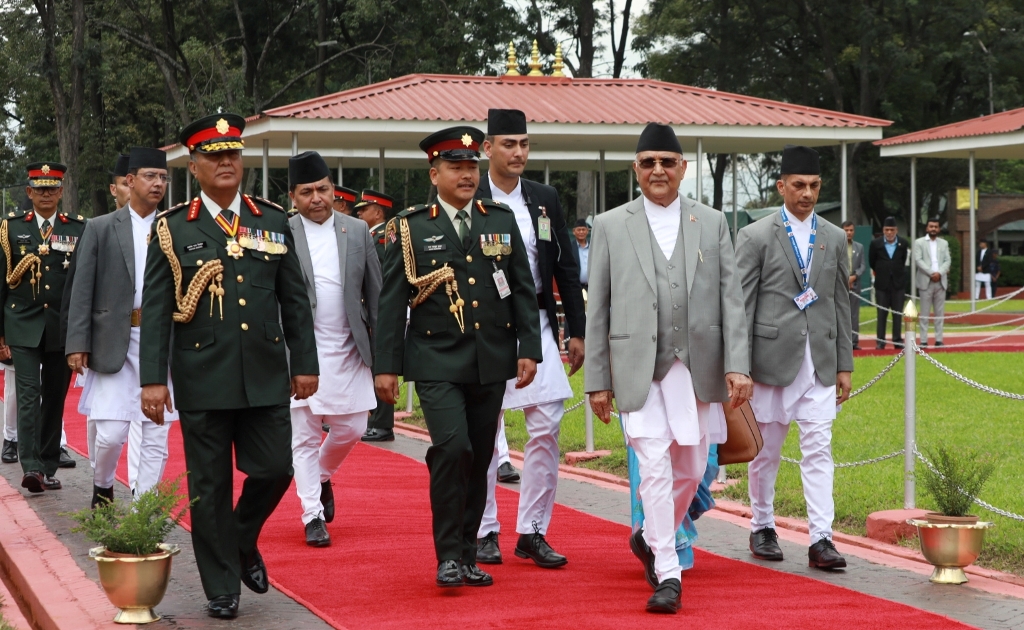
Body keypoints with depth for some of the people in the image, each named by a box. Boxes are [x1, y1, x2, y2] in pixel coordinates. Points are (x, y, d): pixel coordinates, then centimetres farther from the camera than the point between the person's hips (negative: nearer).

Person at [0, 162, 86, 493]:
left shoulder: (79, 228, 5)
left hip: (63, 327, 1)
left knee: (55, 397, 8)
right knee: (28, 394, -11)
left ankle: (49, 468, 16)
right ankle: (31, 467, -18)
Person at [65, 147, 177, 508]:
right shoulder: (100, 228, 4)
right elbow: (82, 290, 1)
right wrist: (78, 343, -6)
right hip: (113, 340, -2)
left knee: (156, 434, 1)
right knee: (110, 431, -4)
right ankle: (102, 486, 24)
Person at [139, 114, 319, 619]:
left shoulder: (273, 222, 8)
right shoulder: (173, 229, 0)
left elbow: (295, 301, 11)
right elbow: (155, 311, -1)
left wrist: (305, 364, 7)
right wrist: (152, 379, -7)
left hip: (266, 376, 2)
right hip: (202, 380, -2)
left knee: (274, 469, 1)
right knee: (210, 486, 3)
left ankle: (243, 542, 30)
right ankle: (222, 587, 15)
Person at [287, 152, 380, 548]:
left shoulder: (358, 232, 5)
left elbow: (375, 292, 8)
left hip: (348, 352, 3)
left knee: (350, 429, 9)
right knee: (304, 437, 0)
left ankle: (322, 477, 38)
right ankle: (313, 517, 7)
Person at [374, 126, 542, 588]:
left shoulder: (502, 220, 9)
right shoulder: (410, 228, 0)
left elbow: (524, 290, 9)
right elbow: (391, 301, 0)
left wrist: (529, 349, 0)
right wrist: (386, 365, -4)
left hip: (491, 360, 4)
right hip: (437, 361, -3)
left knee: (479, 459, 8)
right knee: (452, 448, -19)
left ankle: (468, 556, 19)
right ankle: (448, 555, -7)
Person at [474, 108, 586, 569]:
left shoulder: (545, 199, 10)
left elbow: (566, 268, 12)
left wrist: (576, 330, 8)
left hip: (538, 325, 3)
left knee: (546, 430, 0)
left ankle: (533, 532, 8)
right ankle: (484, 532, 14)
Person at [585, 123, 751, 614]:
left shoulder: (713, 224, 8)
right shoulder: (610, 226, 4)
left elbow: (731, 300, 5)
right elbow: (597, 310, 5)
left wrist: (737, 366, -5)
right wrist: (597, 381, 2)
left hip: (697, 367, 3)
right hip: (638, 368, -2)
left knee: (690, 470, 10)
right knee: (655, 469, -11)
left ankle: (651, 538, 36)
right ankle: (668, 575, -7)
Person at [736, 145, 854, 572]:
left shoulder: (834, 239, 10)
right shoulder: (755, 237, -2)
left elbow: (841, 305, 13)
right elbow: (741, 306, -3)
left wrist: (844, 365, 9)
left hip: (820, 361, 3)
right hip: (772, 357, -3)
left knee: (819, 449, -4)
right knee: (765, 450, 8)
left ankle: (821, 539, -6)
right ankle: (762, 528, 24)